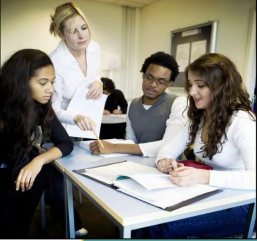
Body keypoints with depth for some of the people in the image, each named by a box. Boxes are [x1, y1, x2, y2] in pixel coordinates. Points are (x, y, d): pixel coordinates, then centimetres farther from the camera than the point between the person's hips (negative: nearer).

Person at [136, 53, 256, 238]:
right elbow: (170, 148, 3)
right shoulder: (199, 118, 6)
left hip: (241, 204, -6)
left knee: (164, 225, -21)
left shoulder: (242, 121, -19)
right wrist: (164, 160, -19)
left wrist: (204, 177, -41)